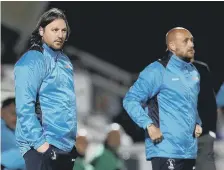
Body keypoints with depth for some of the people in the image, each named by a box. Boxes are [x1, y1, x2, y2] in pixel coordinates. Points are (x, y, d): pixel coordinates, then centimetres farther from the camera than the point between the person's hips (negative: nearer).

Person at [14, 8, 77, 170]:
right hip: (44, 147, -8)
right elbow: (24, 107, -18)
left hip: (68, 145, 8)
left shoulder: (64, 59, 15)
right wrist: (39, 142, -22)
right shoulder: (33, 60, -10)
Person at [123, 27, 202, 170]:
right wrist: (149, 125, -19)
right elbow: (130, 100, -10)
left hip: (189, 151, 8)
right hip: (165, 151, -8)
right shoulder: (157, 71, -8)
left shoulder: (194, 73, 16)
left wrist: (197, 123, 13)